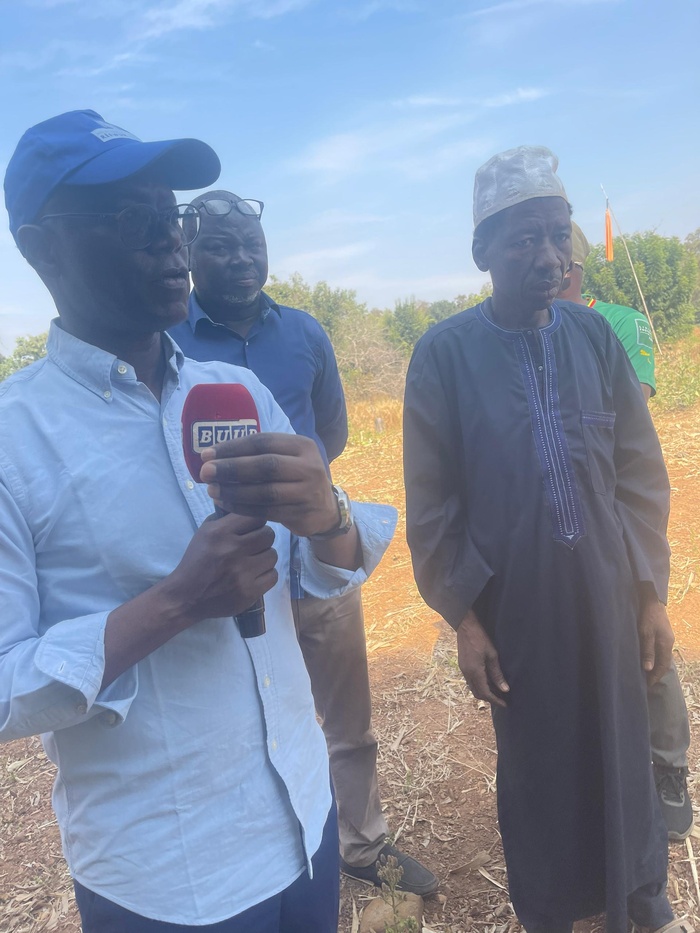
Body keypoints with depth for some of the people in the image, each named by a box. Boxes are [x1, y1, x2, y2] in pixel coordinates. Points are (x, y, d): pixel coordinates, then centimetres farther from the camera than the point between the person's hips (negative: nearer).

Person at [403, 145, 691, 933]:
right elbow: (431, 503, -8)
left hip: (607, 599, 3)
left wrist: (651, 591, 3)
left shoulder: (594, 335, -1)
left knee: (624, 755, 18)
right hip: (513, 607, -2)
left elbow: (641, 474, 3)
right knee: (537, 765, 15)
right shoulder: (444, 353, -10)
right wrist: (463, 618, -6)